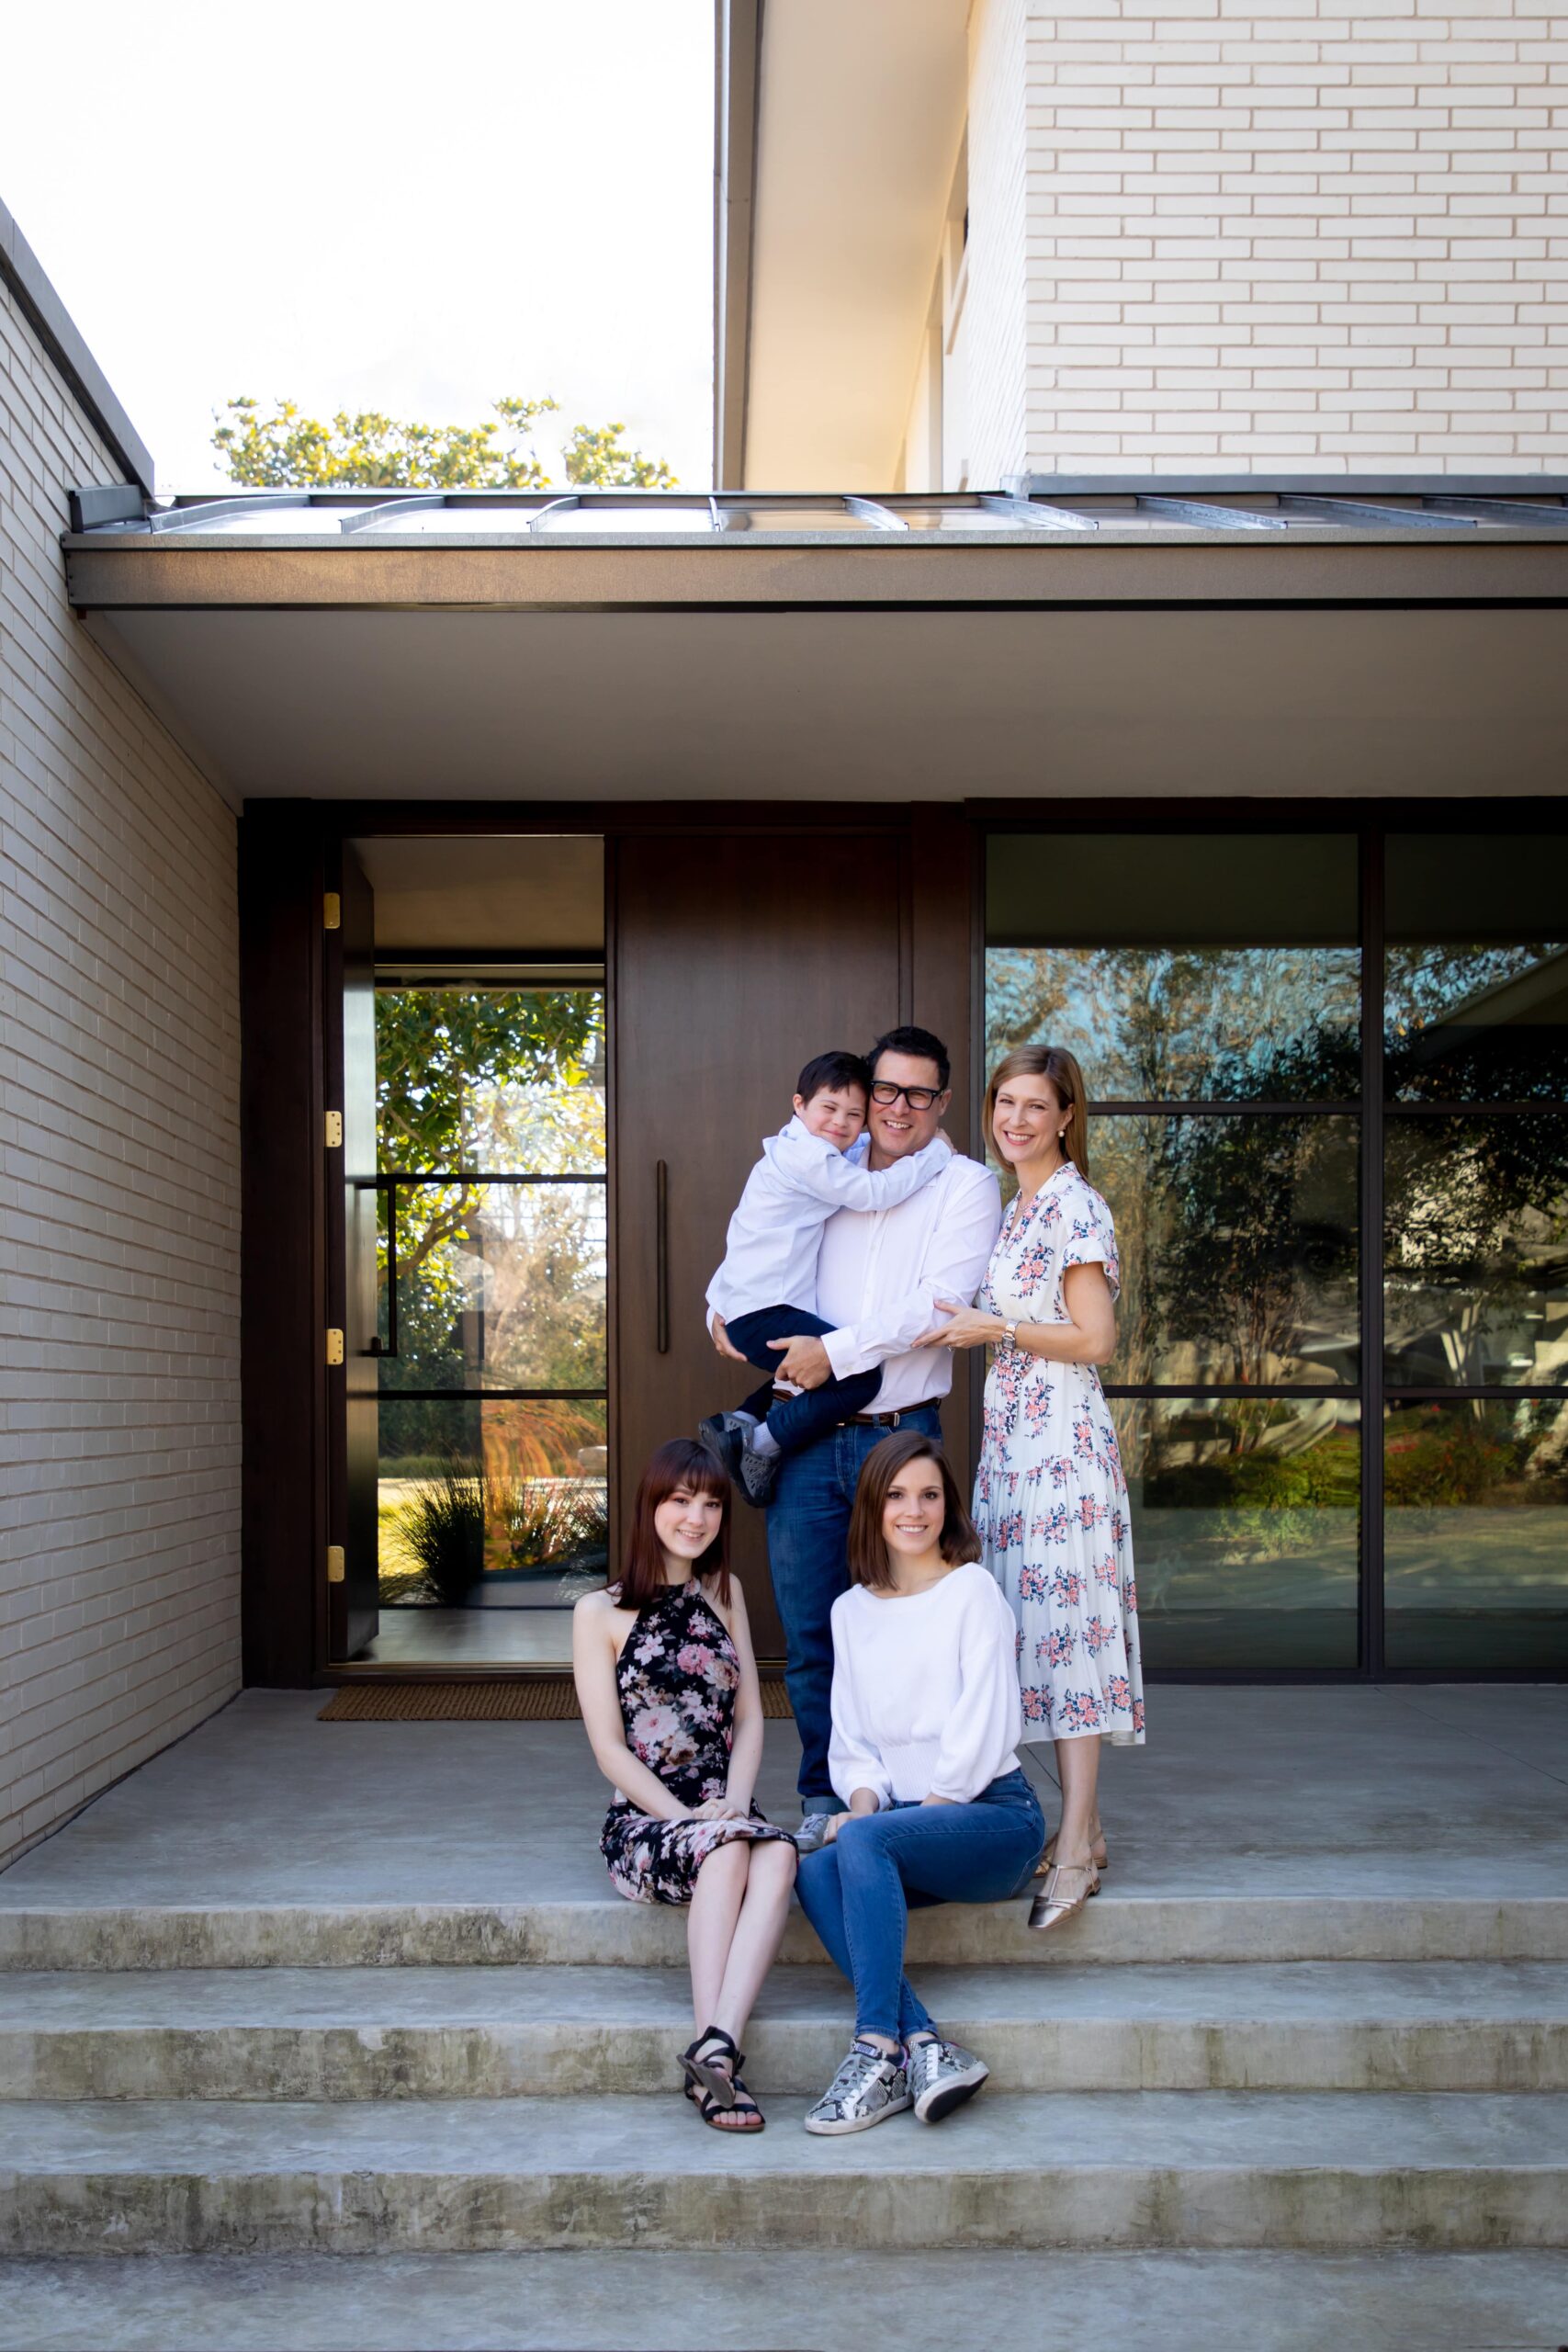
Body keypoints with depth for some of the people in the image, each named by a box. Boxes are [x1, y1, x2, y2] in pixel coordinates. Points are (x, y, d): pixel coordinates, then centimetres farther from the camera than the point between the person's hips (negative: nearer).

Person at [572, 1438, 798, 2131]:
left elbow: (749, 1718, 12)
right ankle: (717, 2059, -39)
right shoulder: (601, 1613, 2)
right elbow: (609, 1747, -2)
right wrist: (687, 1815, -15)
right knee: (725, 1850, -36)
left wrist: (734, 1803, -7)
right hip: (642, 1819, -3)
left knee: (778, 1855, -32)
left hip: (725, 1814, 3)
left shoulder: (725, 1594, 17)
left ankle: (716, 2047, -44)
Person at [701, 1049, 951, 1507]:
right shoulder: (806, 1155, -13)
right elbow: (874, 1191, -17)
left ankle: (740, 1421, 18)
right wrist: (935, 1151, -7)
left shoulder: (810, 1152, 18)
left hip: (744, 1308, 11)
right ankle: (759, 1445, -10)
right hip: (760, 1311, -11)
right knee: (859, 1377, -21)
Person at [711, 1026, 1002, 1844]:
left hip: (900, 1437, -3)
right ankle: (823, 1800, 19)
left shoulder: (966, 1185, 2)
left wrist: (837, 1350, -14)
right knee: (809, 1635, 7)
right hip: (807, 1439, 3)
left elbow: (940, 1304, -11)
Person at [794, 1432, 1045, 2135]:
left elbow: (983, 1723, -8)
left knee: (864, 1842, -32)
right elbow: (851, 1738, 16)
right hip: (905, 1819, 5)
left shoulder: (972, 1591, -1)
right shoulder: (851, 1610, 16)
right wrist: (864, 1797, -5)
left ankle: (879, 2052, -34)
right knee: (816, 1872, -26)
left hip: (993, 1812, -5)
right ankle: (927, 2048, -32)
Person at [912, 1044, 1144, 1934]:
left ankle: (1078, 1846, -6)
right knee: (1040, 1625, 8)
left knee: (1066, 1622, -9)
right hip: (1015, 1434, 9)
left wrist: (993, 1329, -11)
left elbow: (1095, 1339, -13)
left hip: (1061, 1436, -9)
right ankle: (1083, 1825, 15)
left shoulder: (1074, 1206, -10)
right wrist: (975, 1327, 11)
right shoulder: (1018, 1208, 18)